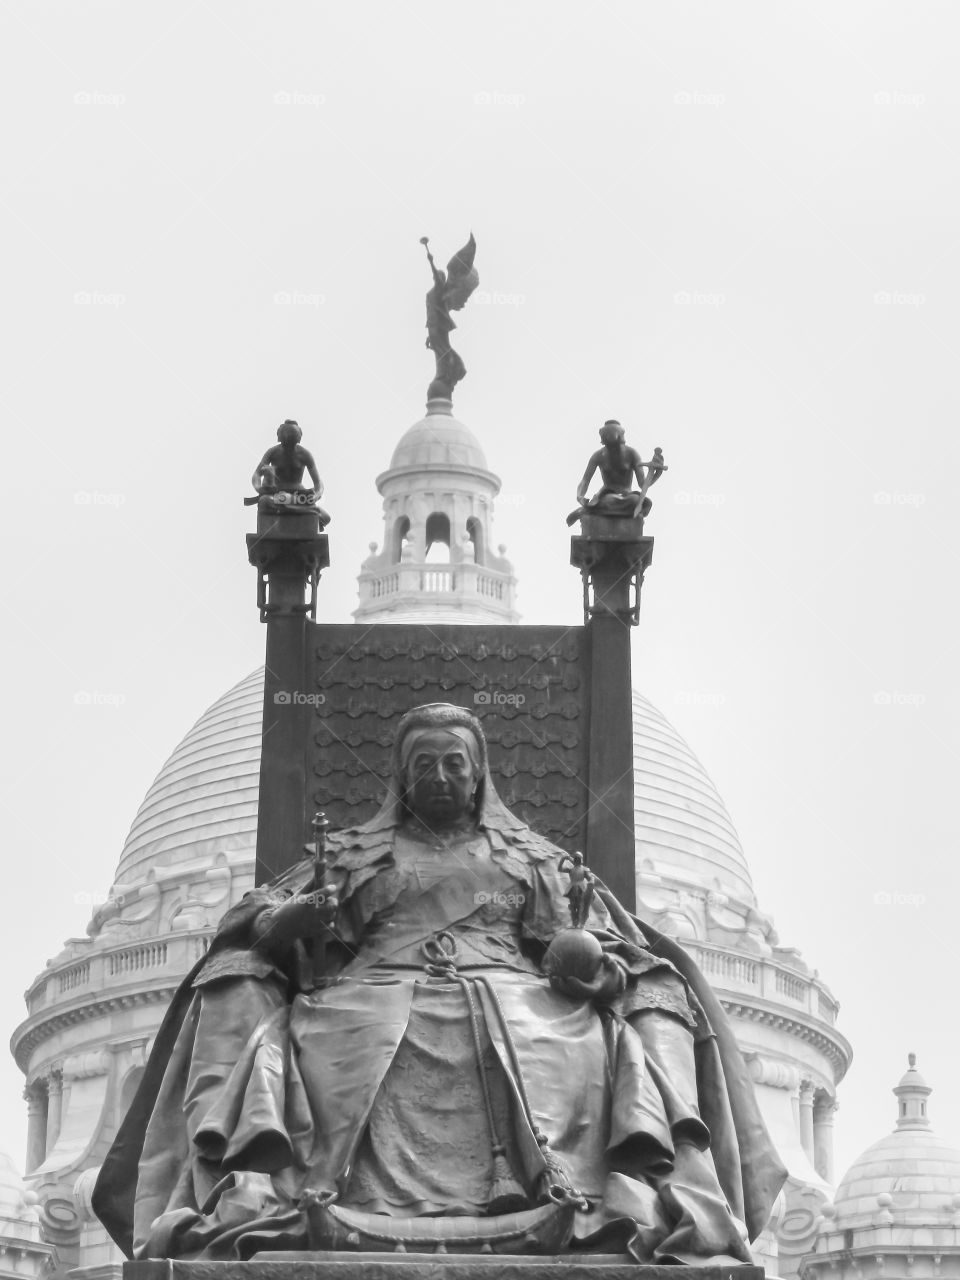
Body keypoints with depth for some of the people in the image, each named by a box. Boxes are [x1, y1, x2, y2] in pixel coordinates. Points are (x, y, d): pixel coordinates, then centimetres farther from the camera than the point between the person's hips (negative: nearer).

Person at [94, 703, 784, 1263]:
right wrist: (295, 915, -7)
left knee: (653, 1002, -28)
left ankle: (633, 1189, -44)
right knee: (242, 988, -28)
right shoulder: (353, 853, 28)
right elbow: (255, 918, 18)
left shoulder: (535, 858, 28)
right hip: (373, 1003, 0)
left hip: (516, 1001, 0)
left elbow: (620, 953, 18)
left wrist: (592, 962, -7)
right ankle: (253, 1193, -44)